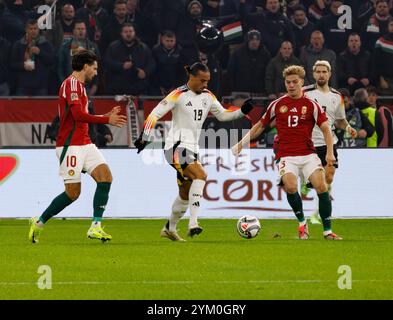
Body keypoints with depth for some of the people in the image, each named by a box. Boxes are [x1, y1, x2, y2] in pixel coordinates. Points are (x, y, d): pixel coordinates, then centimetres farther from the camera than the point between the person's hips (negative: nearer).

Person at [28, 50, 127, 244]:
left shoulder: (78, 85, 19)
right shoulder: (72, 84, -12)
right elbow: (78, 115, -24)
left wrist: (107, 116, 19)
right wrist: (107, 120, -20)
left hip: (84, 144, 9)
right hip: (70, 145, -9)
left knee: (105, 177, -6)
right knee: (73, 193, -5)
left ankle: (95, 227, -8)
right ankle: (39, 223, 12)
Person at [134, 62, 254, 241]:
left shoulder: (208, 96, 10)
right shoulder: (179, 95, -10)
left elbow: (222, 115, 18)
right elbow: (155, 114, -10)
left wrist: (242, 112, 2)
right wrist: (144, 138, -16)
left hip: (192, 149, 8)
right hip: (176, 147, -8)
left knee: (185, 194, 15)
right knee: (200, 175, -28)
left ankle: (170, 229, 34)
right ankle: (193, 224, -33)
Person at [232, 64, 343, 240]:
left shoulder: (311, 105, 3)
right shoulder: (277, 104, 8)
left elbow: (326, 129, -1)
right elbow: (260, 126, 19)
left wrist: (330, 152, -15)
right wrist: (241, 144, 14)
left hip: (308, 154, 0)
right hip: (286, 156, 0)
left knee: (321, 186, -19)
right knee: (290, 186, -27)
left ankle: (327, 231, -7)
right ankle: (302, 222, -3)